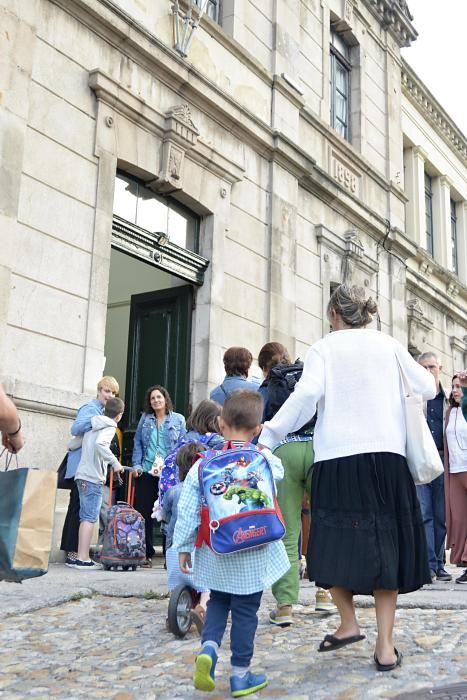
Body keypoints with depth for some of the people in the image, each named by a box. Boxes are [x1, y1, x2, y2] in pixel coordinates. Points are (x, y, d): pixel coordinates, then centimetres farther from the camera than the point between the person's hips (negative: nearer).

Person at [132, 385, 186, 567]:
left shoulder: (178, 419, 5)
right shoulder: (145, 419, 13)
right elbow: (137, 443, 12)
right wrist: (137, 464, -1)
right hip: (147, 472, 3)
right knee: (143, 512, 2)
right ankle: (146, 553, 11)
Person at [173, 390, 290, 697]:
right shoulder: (265, 460, -9)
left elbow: (188, 508, -4)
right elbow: (279, 472, 14)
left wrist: (184, 545, 6)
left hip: (215, 552, 2)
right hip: (252, 554, -2)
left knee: (218, 601, 22)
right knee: (245, 610, 9)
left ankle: (208, 647, 1)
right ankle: (241, 674, 18)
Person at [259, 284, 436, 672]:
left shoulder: (323, 348, 4)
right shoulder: (388, 344, 10)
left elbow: (307, 394, -12)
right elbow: (428, 388, 11)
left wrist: (268, 435, -9)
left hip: (339, 458, -2)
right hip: (387, 454, 2)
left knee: (335, 543, 11)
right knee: (385, 544, 4)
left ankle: (349, 623, 11)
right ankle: (385, 645, 3)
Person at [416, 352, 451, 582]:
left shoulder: (449, 399, 14)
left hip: (442, 462, 2)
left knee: (441, 516, 5)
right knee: (424, 513, -8)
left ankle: (439, 564, 13)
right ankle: (428, 564, -6)